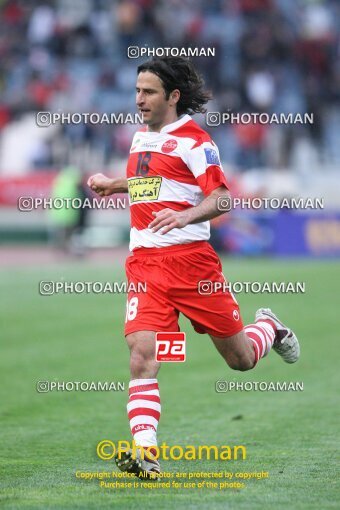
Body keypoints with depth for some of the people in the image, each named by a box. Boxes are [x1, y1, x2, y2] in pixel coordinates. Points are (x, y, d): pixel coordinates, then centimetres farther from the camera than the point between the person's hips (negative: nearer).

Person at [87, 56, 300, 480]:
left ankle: (268, 329, 42)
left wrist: (184, 216, -31)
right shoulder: (141, 137, 16)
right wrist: (114, 185, 27)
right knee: (141, 353, -17)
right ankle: (145, 453, -22)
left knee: (240, 359, 6)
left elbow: (220, 197, -15)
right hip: (144, 262, 5)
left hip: (190, 258, -5)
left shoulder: (192, 139, -7)